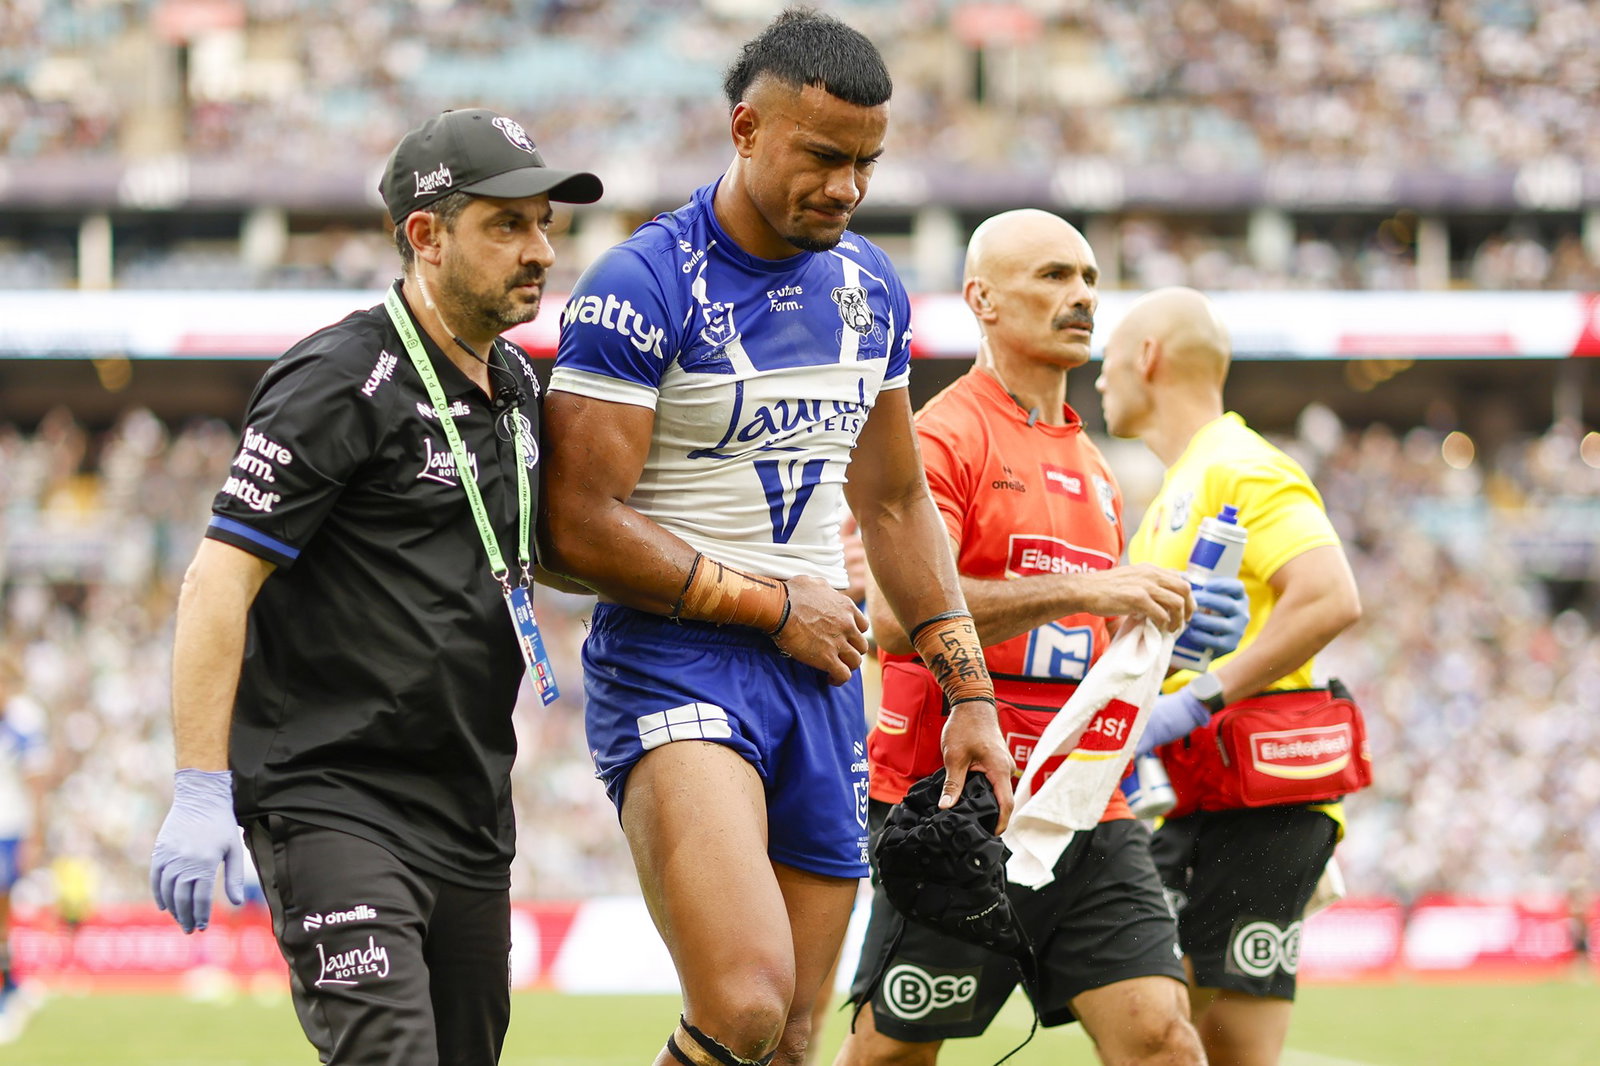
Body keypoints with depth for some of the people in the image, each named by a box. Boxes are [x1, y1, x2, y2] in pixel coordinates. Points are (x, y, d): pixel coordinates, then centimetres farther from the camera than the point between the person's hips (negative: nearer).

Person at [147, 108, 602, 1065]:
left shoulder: (516, 386, 13)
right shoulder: (341, 384, -12)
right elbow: (219, 582, -16)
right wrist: (201, 794, -22)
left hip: (471, 812, 8)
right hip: (333, 800, -8)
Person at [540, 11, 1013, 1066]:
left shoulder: (869, 288, 12)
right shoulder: (643, 288, -12)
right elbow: (581, 525, -15)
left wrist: (970, 695, 19)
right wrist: (775, 605, -9)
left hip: (820, 668, 7)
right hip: (672, 663, -7)